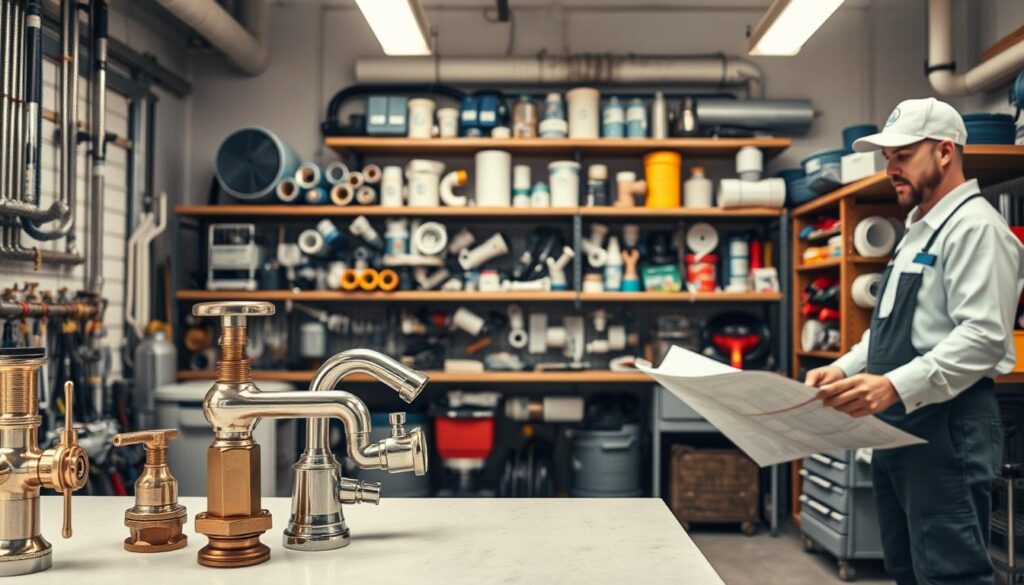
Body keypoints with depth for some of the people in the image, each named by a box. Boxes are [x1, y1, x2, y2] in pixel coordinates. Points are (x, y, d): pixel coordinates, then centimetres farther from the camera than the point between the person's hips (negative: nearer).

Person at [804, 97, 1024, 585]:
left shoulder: (975, 227, -11)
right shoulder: (917, 232, 20)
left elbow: (983, 337, -22)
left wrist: (894, 387, -29)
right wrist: (845, 369, 8)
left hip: (947, 427, -10)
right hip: (898, 427, 10)